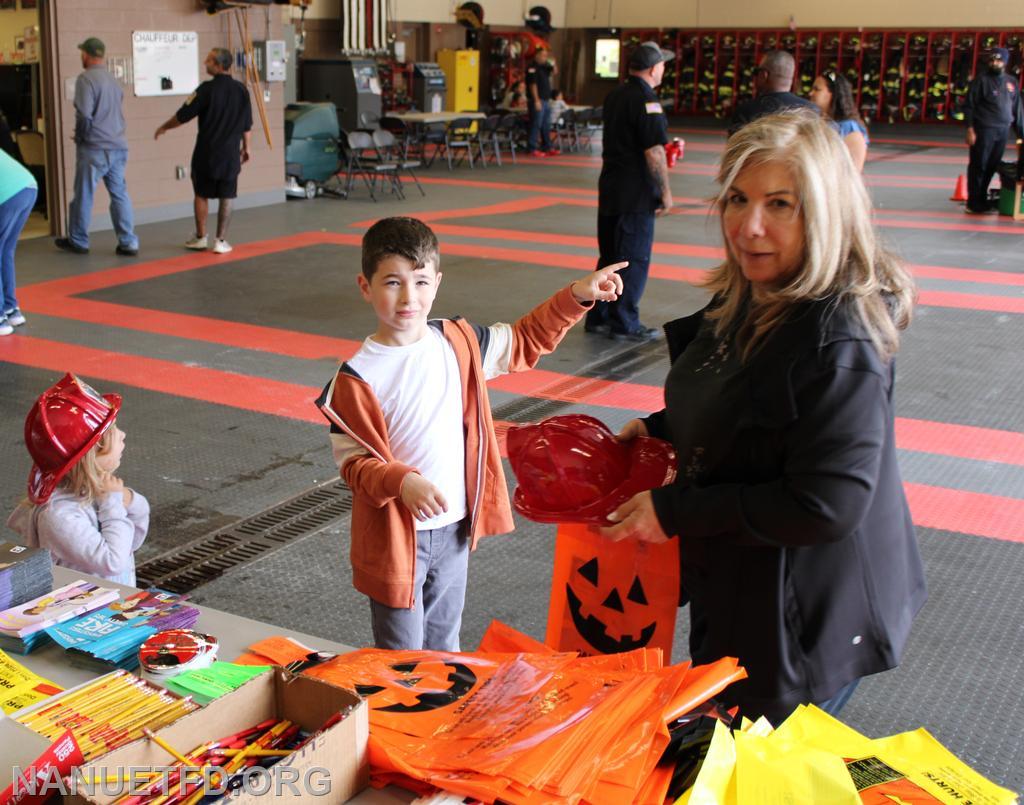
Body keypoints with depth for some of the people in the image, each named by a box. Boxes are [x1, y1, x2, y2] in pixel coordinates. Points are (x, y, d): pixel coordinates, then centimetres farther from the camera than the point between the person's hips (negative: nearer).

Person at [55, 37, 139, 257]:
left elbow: (84, 114, -17)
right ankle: (128, 243, 3)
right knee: (120, 194, 7)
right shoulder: (113, 80, 11)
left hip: (94, 148, -6)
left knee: (83, 195, 7)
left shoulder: (86, 78, -11)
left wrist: (80, 136, -2)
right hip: (118, 147, 6)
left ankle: (78, 241, 19)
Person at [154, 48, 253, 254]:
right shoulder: (241, 89, 0)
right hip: (231, 152, 3)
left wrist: (164, 127, 9)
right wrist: (245, 147, 19)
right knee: (226, 197, 8)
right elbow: (247, 124, 7)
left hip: (206, 151, -3)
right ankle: (221, 241, 8)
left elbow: (183, 115, -7)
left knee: (202, 194, 13)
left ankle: (200, 237, 20)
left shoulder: (207, 89, -13)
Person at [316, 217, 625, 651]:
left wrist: (576, 296, 4)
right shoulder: (356, 378, -17)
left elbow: (526, 341, 13)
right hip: (394, 535, -5)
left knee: (444, 646, 23)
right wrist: (403, 483, -33)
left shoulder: (457, 342, -2)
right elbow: (354, 462, -14)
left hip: (454, 526, 5)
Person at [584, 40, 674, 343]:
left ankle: (597, 317, 21)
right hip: (636, 192, -8)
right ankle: (624, 324, 7)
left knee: (609, 254, 15)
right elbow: (654, 151, -19)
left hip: (610, 185, 8)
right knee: (634, 258, 1)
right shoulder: (646, 100, -16)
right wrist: (665, 192, -12)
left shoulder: (615, 95, 10)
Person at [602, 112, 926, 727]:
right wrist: (655, 430, 6)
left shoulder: (839, 343, -30)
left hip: (805, 624, -9)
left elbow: (826, 505, -30)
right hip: (733, 595, 9)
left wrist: (675, 511, -24)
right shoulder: (748, 300, -1)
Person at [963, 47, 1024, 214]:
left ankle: (982, 200, 18)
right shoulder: (981, 79, -2)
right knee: (978, 166, -3)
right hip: (984, 130, -5)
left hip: (1003, 132, 5)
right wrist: (970, 130, -14)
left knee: (992, 167, 8)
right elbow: (969, 105, -6)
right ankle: (974, 203, 4)